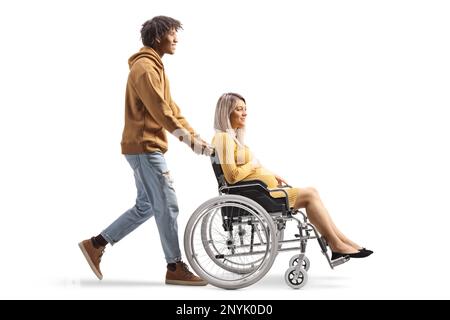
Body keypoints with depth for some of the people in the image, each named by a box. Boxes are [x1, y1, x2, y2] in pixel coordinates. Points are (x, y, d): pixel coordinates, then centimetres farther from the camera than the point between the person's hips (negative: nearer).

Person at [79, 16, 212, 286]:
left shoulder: (154, 67, 20)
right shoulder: (145, 67, -14)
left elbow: (171, 107, 17)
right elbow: (160, 111, -22)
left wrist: (195, 135, 7)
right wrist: (190, 140, -21)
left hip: (147, 147, 11)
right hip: (145, 147, -11)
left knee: (146, 206, 14)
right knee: (167, 206, -6)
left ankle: (96, 244, 19)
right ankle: (176, 268, 2)